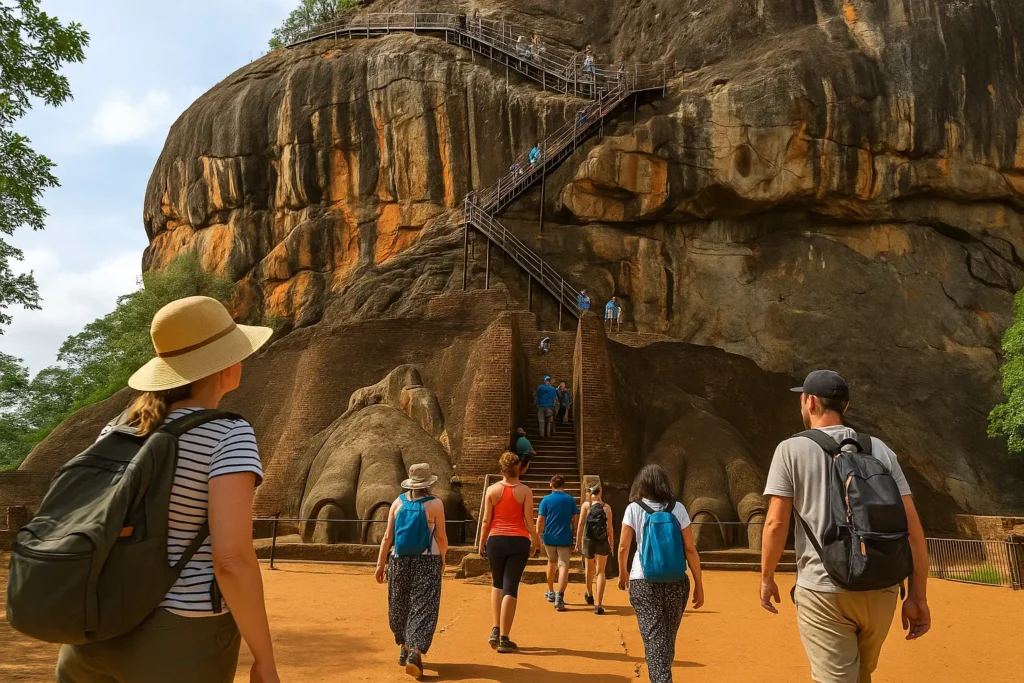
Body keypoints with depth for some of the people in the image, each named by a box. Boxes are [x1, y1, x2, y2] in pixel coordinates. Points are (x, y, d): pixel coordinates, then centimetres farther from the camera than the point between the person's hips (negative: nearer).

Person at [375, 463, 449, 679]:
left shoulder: (398, 502, 1)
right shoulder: (435, 504, -7)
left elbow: (387, 537, 0)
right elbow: (441, 537, -5)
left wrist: (381, 563, 5)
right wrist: (443, 560, 12)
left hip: (399, 561, 3)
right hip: (427, 562, -3)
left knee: (400, 605, 19)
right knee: (422, 608, 0)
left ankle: (404, 648, 31)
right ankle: (415, 651, -16)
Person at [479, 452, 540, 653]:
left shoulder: (492, 490, 1)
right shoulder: (525, 491, -2)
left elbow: (486, 520, 1)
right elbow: (529, 521, -4)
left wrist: (481, 542, 11)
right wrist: (536, 541, 11)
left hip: (496, 540, 2)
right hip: (519, 541, -1)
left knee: (497, 585, 20)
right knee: (511, 588, 1)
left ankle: (495, 630, 11)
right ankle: (504, 639, 1)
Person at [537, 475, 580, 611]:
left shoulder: (546, 500, -2)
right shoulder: (570, 500, 0)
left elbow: (540, 520, -4)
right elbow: (575, 519, 3)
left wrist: (538, 535, 6)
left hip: (549, 538, 1)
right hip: (565, 538, -1)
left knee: (552, 562, 22)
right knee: (563, 566, -4)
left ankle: (551, 592, 35)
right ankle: (560, 596, -22)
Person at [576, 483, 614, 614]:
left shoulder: (586, 505, -3)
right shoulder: (607, 507, -2)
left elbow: (581, 525, -4)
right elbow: (610, 527, -2)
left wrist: (578, 542, 2)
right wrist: (611, 544, 9)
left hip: (588, 541, 1)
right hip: (602, 543, -1)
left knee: (590, 569, 22)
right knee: (600, 572, 3)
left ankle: (589, 595, 44)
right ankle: (598, 605, -7)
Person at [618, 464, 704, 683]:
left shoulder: (634, 509, -3)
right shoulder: (677, 508, 0)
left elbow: (623, 546, -3)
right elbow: (690, 549, -2)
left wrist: (622, 574, 14)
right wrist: (699, 585, 5)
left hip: (643, 582, -2)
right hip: (675, 582, 2)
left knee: (654, 637, 1)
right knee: (668, 637, 19)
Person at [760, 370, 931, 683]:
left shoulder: (791, 449, -3)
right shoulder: (880, 449, 8)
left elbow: (776, 522, -8)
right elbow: (912, 525, 3)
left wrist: (767, 578, 5)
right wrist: (918, 596, 6)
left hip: (823, 592, -5)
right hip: (882, 591, 5)